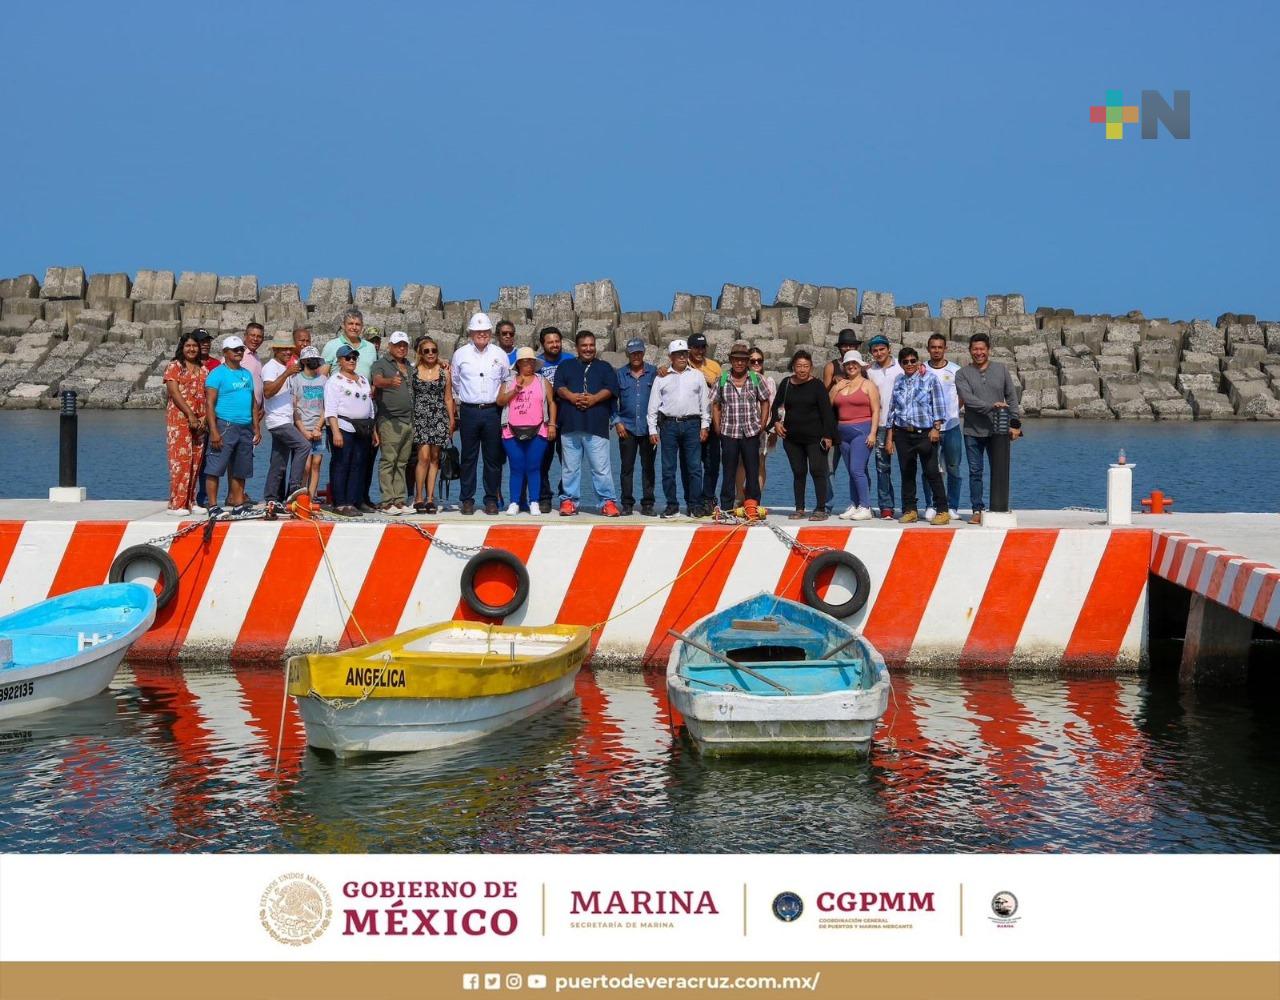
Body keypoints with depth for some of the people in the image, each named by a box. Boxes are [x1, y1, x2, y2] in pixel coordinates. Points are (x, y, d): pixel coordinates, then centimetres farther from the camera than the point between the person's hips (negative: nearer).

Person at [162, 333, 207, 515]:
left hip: (199, 422, 6)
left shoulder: (203, 370, 16)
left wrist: (204, 418, -4)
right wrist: (190, 415, -16)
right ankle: (177, 504, -10)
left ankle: (190, 502, 11)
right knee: (180, 460, -10)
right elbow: (174, 393, -10)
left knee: (195, 462, 5)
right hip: (179, 419, -6)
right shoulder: (174, 367, 0)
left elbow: (207, 397, 11)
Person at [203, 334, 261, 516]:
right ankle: (213, 506, -6)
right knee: (215, 468, -7)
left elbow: (254, 403, 21)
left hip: (246, 428, 7)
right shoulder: (217, 374, -4)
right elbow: (210, 403, -10)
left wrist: (256, 428, 14)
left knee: (240, 470, 10)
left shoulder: (247, 374, 17)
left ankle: (238, 505, 17)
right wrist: (213, 431, -18)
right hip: (225, 426, -7)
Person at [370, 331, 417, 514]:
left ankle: (400, 500, 11)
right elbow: (377, 381, -18)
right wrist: (391, 381, -42)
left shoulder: (410, 367, 21)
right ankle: (388, 502, -7)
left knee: (401, 463, 9)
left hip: (409, 421, 7)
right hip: (389, 421, -7)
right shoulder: (381, 364, 0)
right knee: (388, 462, -7)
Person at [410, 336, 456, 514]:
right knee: (424, 456, -12)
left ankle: (430, 498, 6)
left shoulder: (445, 372, 9)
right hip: (420, 417, -2)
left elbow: (448, 398, 12)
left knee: (434, 458, 2)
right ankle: (419, 498, -5)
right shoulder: (413, 371, 4)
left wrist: (452, 420, 8)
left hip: (439, 418, 2)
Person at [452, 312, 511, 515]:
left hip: (493, 412, 0)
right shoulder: (461, 354, 6)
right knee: (468, 457, 2)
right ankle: (467, 500, 7)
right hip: (469, 412, 0)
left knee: (493, 458, 1)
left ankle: (492, 500, 7)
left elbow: (508, 382, 15)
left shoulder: (499, 354, 7)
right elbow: (454, 382, 17)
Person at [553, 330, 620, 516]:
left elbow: (610, 389, 2)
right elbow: (559, 387, 4)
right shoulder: (566, 366, 17)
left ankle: (608, 501, -2)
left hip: (596, 425, -1)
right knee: (570, 466, 4)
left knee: (601, 466, -5)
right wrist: (572, 396, -15)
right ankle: (569, 501, 10)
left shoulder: (605, 367, 16)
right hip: (570, 424, 1)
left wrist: (594, 398, -15)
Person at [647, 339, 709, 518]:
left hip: (692, 424, 0)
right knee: (668, 468, 0)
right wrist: (652, 429, 3)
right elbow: (653, 405, 9)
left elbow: (705, 402, 11)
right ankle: (672, 505, 8)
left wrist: (705, 425, 3)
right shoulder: (662, 377, 10)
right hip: (668, 425, 0)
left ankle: (695, 505, 3)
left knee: (694, 467, -2)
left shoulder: (697, 375, 11)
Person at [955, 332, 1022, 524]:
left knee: (1000, 472, 1)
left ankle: (1000, 509, 8)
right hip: (973, 431, 0)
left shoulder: (1001, 370, 7)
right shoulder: (962, 374, 2)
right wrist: (991, 406, -23)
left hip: (998, 431, 0)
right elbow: (967, 398, -13)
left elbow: (1012, 398, 7)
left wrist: (1015, 424, 0)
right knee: (975, 472, 4)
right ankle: (978, 510, 11)